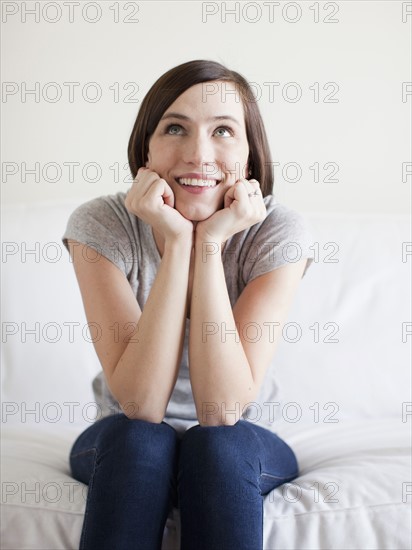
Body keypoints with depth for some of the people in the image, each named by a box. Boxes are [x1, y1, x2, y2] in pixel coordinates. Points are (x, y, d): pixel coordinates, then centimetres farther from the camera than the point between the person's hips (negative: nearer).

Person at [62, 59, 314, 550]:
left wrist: (210, 242, -31)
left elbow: (223, 409, -27)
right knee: (138, 437, -31)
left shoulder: (278, 232, -19)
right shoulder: (99, 225, -19)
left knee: (216, 444, -31)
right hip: (123, 449, 0)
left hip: (236, 453, 0)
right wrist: (178, 240, -32)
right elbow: (141, 404, -28)